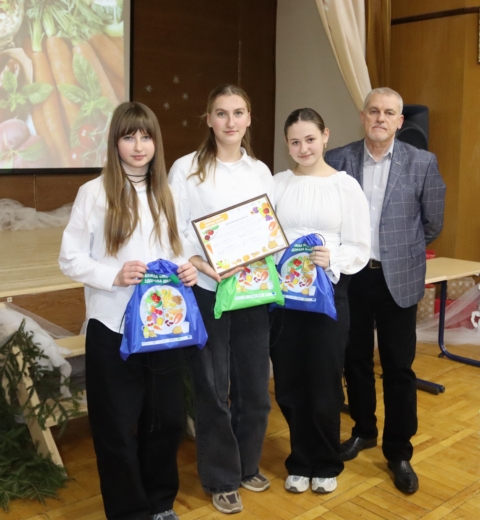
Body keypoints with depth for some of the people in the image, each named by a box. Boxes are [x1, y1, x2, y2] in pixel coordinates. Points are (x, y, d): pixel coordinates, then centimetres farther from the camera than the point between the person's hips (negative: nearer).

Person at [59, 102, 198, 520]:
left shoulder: (165, 193, 9)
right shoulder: (95, 192, -5)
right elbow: (70, 258, -6)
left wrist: (186, 268, -5)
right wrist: (113, 276, -21)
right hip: (112, 329, -4)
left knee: (166, 419, 14)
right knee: (117, 427, 7)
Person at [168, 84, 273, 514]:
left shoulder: (260, 171, 9)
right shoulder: (186, 169, -4)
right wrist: (203, 266, -23)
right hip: (208, 293, -4)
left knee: (254, 383, 13)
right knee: (213, 387, 6)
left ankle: (248, 465, 35)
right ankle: (221, 478, 25)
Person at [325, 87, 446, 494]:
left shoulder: (423, 163, -4)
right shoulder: (338, 160, -1)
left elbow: (433, 223, 4)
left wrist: (401, 251, 12)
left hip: (398, 278, -1)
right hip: (351, 275, 2)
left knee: (399, 367, 5)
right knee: (356, 360, 14)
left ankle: (399, 452, 20)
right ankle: (364, 430, 35)